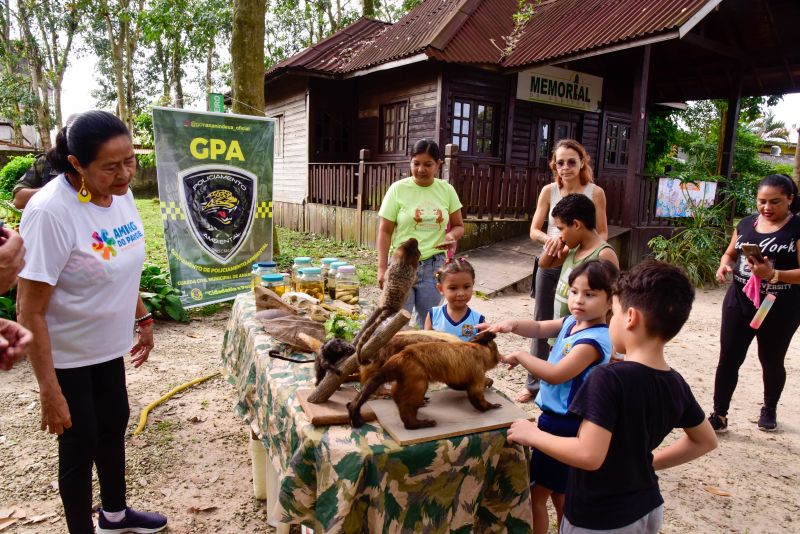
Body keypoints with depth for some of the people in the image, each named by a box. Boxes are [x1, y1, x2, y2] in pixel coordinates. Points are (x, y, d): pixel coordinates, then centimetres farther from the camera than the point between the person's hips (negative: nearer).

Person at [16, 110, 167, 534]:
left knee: (114, 423, 22)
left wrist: (142, 319, 14)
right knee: (81, 443, 7)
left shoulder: (121, 194, -7)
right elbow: (30, 313, -25)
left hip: (107, 344, 8)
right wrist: (49, 392, -23)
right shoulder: (50, 212, -28)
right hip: (66, 354, -7)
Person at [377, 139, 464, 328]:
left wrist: (452, 235, -13)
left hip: (434, 265, 2)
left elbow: (458, 226, 11)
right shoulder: (398, 189, -5)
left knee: (427, 321, 11)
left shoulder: (447, 190, 3)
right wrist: (382, 268, -9)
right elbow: (385, 231, -4)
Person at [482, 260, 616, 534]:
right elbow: (539, 328, 10)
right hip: (557, 418, 9)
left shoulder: (595, 340, -24)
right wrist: (512, 324, -10)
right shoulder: (572, 323, 3)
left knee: (536, 493, 4)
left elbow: (555, 374, -30)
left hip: (566, 425, -9)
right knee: (558, 491, 24)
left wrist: (521, 356, -19)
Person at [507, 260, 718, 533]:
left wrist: (532, 434, -19)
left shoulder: (609, 378, -28)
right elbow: (706, 441, 10)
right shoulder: (676, 384, -5)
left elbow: (589, 455, -31)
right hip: (647, 510, 6)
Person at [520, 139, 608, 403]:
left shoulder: (595, 192, -4)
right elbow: (534, 231, 0)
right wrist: (550, 239, -21)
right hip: (550, 264, 2)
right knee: (542, 323, 9)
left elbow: (602, 234, 0)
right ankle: (534, 383, 22)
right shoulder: (549, 191, 0)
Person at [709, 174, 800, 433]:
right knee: (728, 359, 3)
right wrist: (724, 265, -8)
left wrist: (773, 274, -31)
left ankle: (769, 410, 40)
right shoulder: (746, 224, 4)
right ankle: (719, 415, 12)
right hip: (739, 302, 3)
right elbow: (730, 253, 14)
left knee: (771, 361, 15)